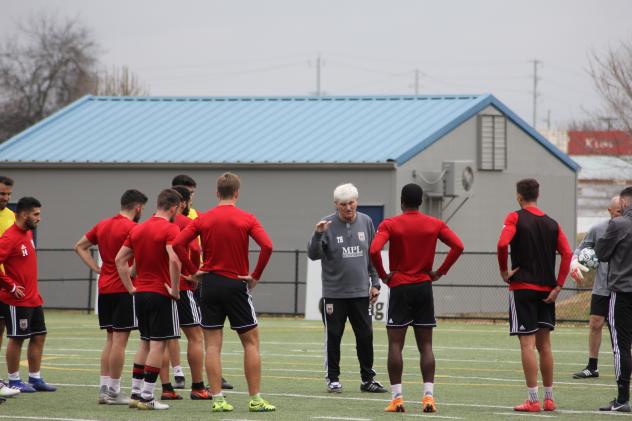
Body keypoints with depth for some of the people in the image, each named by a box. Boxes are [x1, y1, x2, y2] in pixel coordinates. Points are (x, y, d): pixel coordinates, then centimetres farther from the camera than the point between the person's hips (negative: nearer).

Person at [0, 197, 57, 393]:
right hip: (17, 300, -9)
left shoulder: (28, 233, 11)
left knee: (39, 336, 11)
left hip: (33, 299, 9)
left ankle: (35, 379, 19)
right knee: (16, 338, -1)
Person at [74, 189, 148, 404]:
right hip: (124, 289, -8)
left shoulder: (102, 225, 12)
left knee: (110, 339, 14)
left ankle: (104, 388, 13)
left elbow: (80, 247, 18)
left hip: (104, 289, 8)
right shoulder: (132, 228, -12)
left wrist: (97, 268, 11)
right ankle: (114, 392, -2)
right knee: (119, 340, -3)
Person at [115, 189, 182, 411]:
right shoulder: (170, 229, -12)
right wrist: (175, 290, -15)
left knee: (145, 342, 16)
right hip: (161, 293, -7)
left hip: (141, 293, 7)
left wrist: (131, 287, 12)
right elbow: (174, 260, -26)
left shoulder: (138, 229, 11)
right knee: (158, 344, -2)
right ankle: (147, 396, -4)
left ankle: (135, 392, 16)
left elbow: (119, 260, 12)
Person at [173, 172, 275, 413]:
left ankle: (217, 399, 0)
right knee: (251, 341, 7)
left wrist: (193, 270, 1)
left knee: (213, 345, 4)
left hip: (209, 284, 2)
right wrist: (256, 276, -5)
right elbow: (267, 246, -16)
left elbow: (177, 244, -6)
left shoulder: (203, 219, 2)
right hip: (236, 285, -2)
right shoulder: (247, 219, -4)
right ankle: (255, 399, 4)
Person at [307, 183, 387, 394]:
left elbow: (373, 255, 13)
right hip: (334, 293, -3)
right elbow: (313, 255, -8)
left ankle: (368, 379, 13)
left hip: (361, 291, 3)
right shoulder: (328, 224, -5)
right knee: (333, 337, 3)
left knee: (365, 336, 5)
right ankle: (333, 379, 11)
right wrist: (318, 234, -25)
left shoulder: (366, 222, 6)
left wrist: (375, 283, 9)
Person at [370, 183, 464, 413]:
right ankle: (428, 396, -5)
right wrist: (440, 272, 0)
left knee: (395, 344, 1)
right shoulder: (435, 224, 3)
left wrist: (383, 275, -7)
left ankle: (397, 397, -4)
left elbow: (374, 250, -20)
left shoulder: (390, 224, -5)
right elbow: (458, 246, -6)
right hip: (424, 288, 3)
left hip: (399, 288, -3)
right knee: (425, 345, 5)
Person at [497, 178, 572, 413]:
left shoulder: (516, 218, -5)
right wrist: (558, 286, 2)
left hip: (522, 287, -5)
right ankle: (549, 399, 16)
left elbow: (502, 244, -21)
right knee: (544, 344, 12)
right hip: (546, 290, 5)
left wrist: (504, 271, -7)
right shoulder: (551, 223, 10)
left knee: (527, 343, -5)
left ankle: (533, 400, -9)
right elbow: (567, 254, 2)